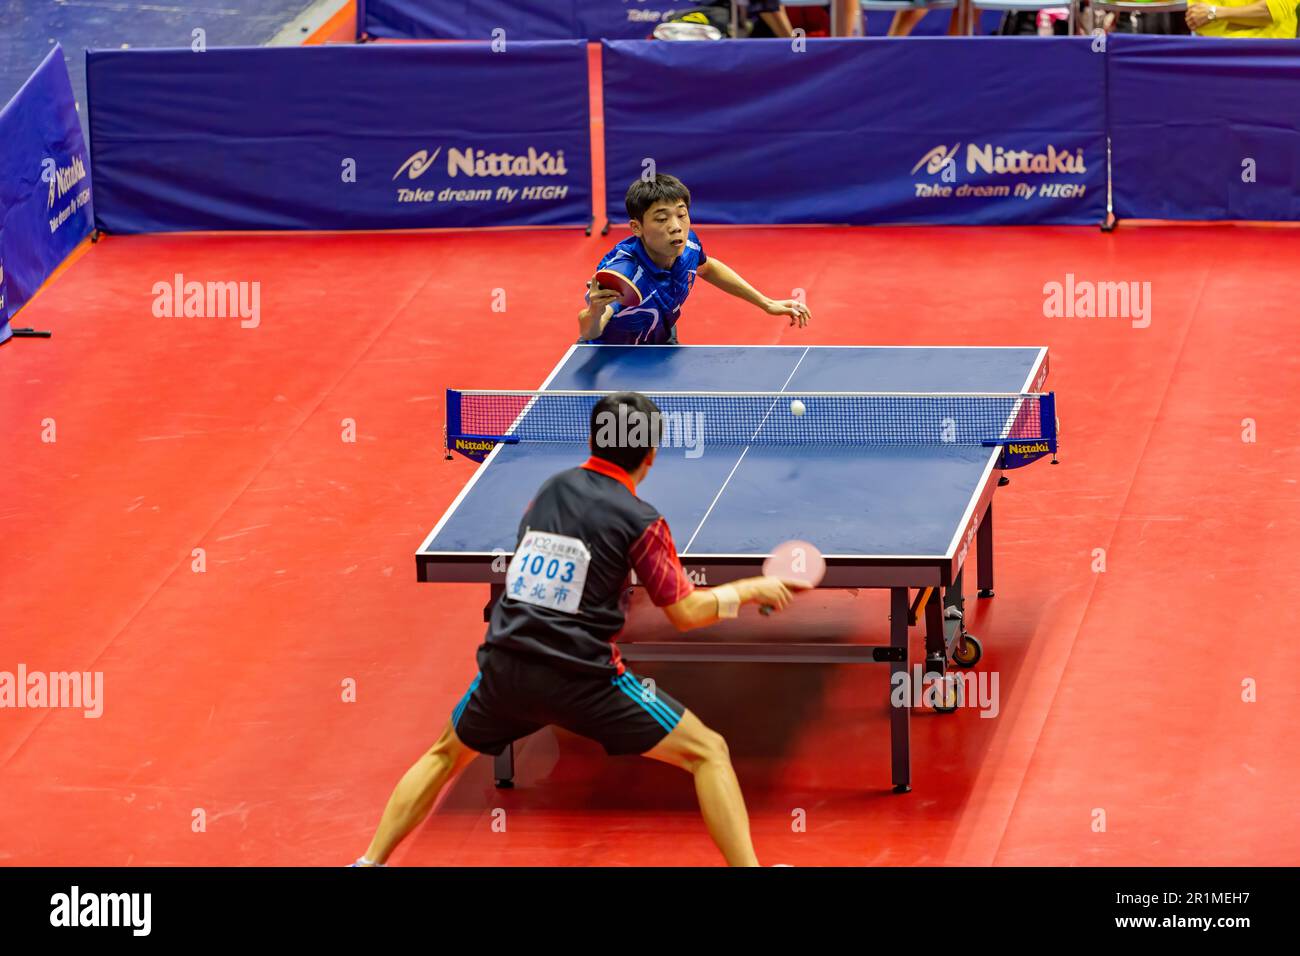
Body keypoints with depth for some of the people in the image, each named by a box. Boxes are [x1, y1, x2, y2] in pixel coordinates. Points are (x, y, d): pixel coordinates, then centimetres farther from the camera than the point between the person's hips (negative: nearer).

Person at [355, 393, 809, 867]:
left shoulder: (549, 489, 12)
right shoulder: (639, 520, -4)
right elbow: (686, 613, -1)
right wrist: (751, 590, 12)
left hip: (505, 666, 5)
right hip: (582, 678, -5)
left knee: (446, 755, 31)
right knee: (709, 753, 4)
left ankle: (371, 862, 23)